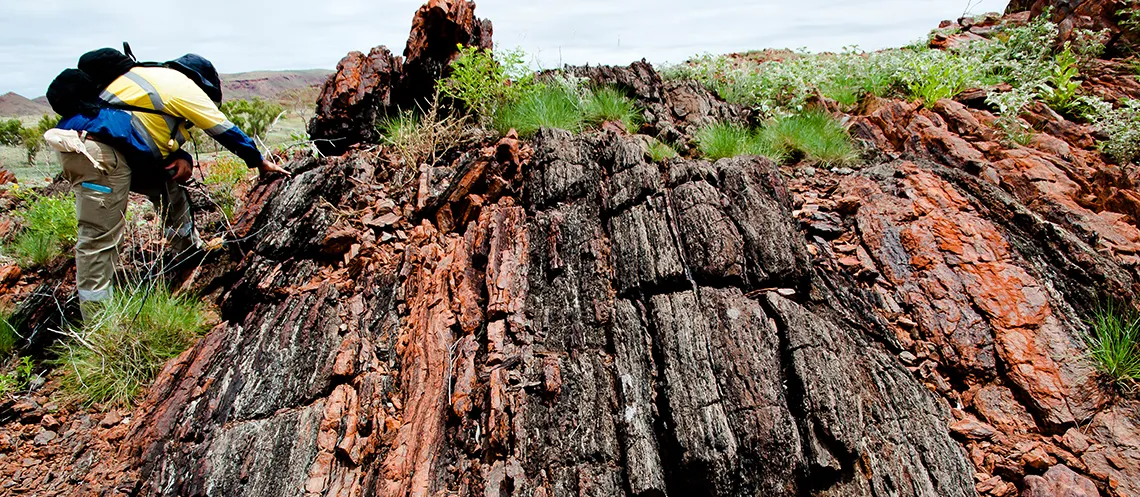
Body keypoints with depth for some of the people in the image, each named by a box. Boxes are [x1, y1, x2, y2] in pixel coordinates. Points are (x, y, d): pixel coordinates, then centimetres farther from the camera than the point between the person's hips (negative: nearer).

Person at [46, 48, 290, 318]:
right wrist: (262, 164, 16)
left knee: (167, 182, 21)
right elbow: (225, 130, 7)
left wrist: (182, 159, 5)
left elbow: (162, 138, 25)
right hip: (99, 151, -10)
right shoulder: (184, 86, 3)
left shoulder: (156, 79, 26)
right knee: (100, 238, -8)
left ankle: (191, 254, 30)